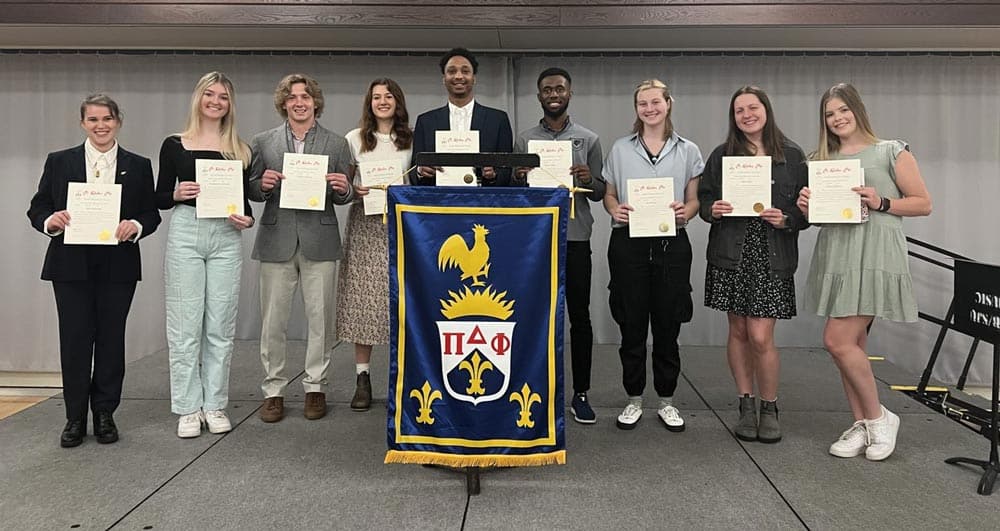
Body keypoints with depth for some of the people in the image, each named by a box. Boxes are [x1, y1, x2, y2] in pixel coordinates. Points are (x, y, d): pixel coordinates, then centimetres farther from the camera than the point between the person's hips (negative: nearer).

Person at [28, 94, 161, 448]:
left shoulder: (138, 166, 7)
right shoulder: (59, 162, 6)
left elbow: (151, 214, 6)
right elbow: (37, 208, 7)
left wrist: (136, 226, -15)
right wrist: (50, 220, -15)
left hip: (118, 268, 0)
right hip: (71, 266, 0)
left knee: (111, 338, 6)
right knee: (75, 339, 2)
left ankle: (105, 414, 19)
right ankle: (75, 418, 15)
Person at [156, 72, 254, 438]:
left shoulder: (239, 150, 10)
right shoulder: (175, 145, 6)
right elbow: (159, 198, 8)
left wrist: (248, 219, -8)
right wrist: (177, 194, -13)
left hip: (226, 237, 1)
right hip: (185, 233, -1)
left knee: (220, 326, 5)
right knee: (185, 324, 1)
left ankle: (215, 405, 16)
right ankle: (188, 408, 11)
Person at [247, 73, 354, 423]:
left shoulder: (337, 144, 8)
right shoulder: (263, 143, 8)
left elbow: (344, 197, 10)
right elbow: (251, 191, 10)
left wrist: (343, 189, -12)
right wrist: (263, 184, -11)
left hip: (319, 241, 0)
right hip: (277, 241, 0)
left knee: (320, 318, 5)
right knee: (272, 320, 3)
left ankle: (315, 387, 18)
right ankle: (273, 390, 16)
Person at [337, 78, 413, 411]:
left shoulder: (412, 140, 11)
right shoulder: (355, 139, 10)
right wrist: (355, 191, -10)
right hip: (365, 225, 0)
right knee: (362, 299, -3)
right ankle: (363, 380, 4)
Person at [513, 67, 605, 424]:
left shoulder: (588, 140, 7)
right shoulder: (524, 140, 8)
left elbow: (600, 194, 8)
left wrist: (590, 181, -14)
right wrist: (518, 179, -11)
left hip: (575, 240, 0)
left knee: (580, 317, 3)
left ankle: (580, 394, 13)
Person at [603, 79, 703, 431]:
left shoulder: (688, 151, 8)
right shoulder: (620, 149, 9)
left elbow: (694, 199, 9)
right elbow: (608, 194, 11)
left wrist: (686, 212, -13)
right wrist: (615, 209, -11)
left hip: (671, 243, 0)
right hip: (628, 242, 0)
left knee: (667, 324, 5)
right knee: (631, 324, 4)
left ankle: (667, 401, 19)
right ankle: (634, 399, 18)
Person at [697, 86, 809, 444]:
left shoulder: (792, 156, 5)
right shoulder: (721, 156, 9)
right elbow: (703, 198, 12)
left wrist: (786, 220, -12)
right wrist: (712, 209, -9)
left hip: (772, 257, -2)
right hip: (730, 255, 2)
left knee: (761, 336, -6)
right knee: (738, 331, 7)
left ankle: (769, 409, 15)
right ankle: (746, 405, 22)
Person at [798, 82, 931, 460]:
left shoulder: (892, 152, 3)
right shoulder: (821, 160, 16)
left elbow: (923, 203, 2)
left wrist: (881, 203, -13)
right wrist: (807, 207, 0)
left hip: (874, 256, -5)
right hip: (835, 256, 5)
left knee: (837, 340, -13)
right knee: (852, 345, 7)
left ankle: (879, 417, 7)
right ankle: (862, 425, 18)